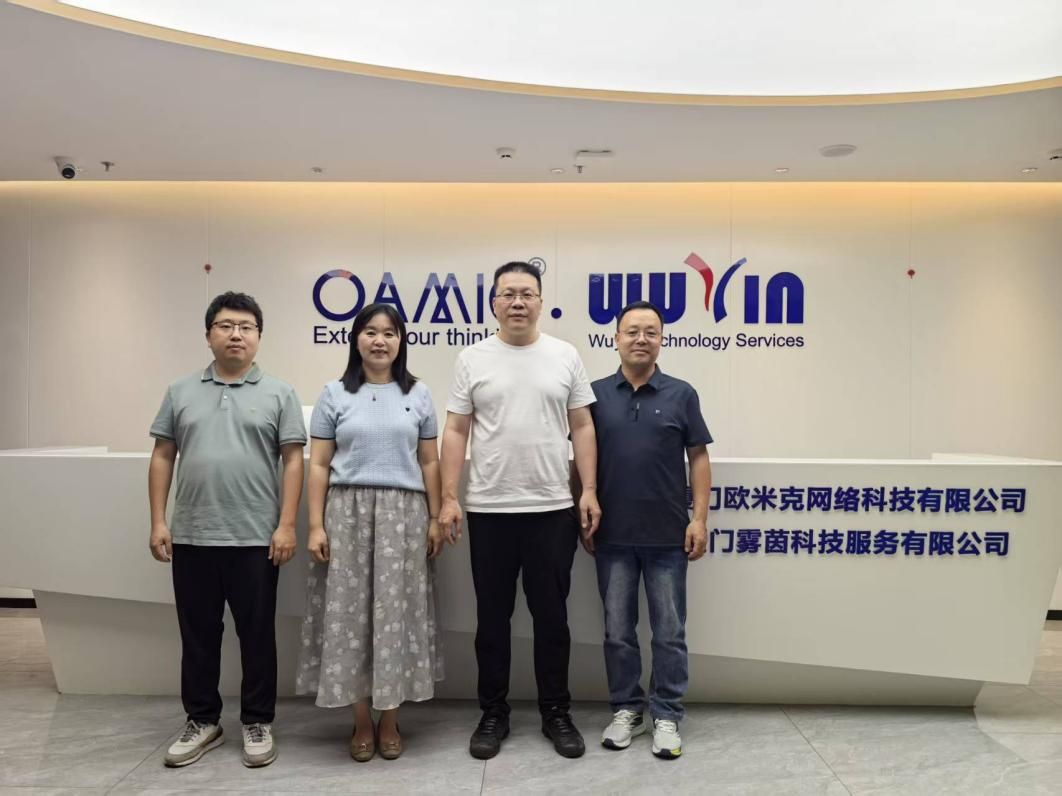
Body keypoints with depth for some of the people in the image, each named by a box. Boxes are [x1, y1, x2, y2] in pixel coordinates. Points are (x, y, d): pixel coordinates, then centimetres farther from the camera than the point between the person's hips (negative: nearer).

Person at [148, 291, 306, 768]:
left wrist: (286, 525, -10)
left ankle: (258, 724, 21)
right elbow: (162, 458, 9)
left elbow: (293, 461, -3)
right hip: (191, 537, 3)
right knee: (198, 634, 13)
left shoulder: (278, 394, 0)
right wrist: (158, 521, 2)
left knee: (257, 635, 7)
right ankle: (202, 721, 29)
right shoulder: (181, 393, 9)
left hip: (256, 538, -2)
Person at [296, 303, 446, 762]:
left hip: (403, 514, 1)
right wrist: (315, 525, -5)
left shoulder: (418, 395, 8)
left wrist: (435, 519, 2)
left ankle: (390, 723, 18)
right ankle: (362, 723, 17)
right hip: (348, 513, 0)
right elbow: (318, 466, 2)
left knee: (396, 612, 3)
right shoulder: (334, 395, 4)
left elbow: (430, 463, 8)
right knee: (350, 614, 2)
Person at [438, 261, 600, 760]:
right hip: (489, 510, 0)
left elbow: (582, 428, 3)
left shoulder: (565, 357, 3)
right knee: (493, 618, 11)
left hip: (551, 509, 0)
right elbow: (455, 432, 0)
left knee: (551, 617, 10)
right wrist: (448, 498, -7)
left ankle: (556, 714, 25)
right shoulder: (473, 359, 1)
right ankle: (493, 714, 26)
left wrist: (589, 490, -5)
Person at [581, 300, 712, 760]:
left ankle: (667, 717, 21)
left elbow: (698, 459, 2)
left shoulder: (681, 394, 0)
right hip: (612, 536, 1)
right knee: (618, 631, 11)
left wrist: (700, 518, -4)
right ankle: (626, 710, 27)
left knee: (669, 632, 8)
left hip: (668, 535, -1)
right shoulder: (596, 394, 2)